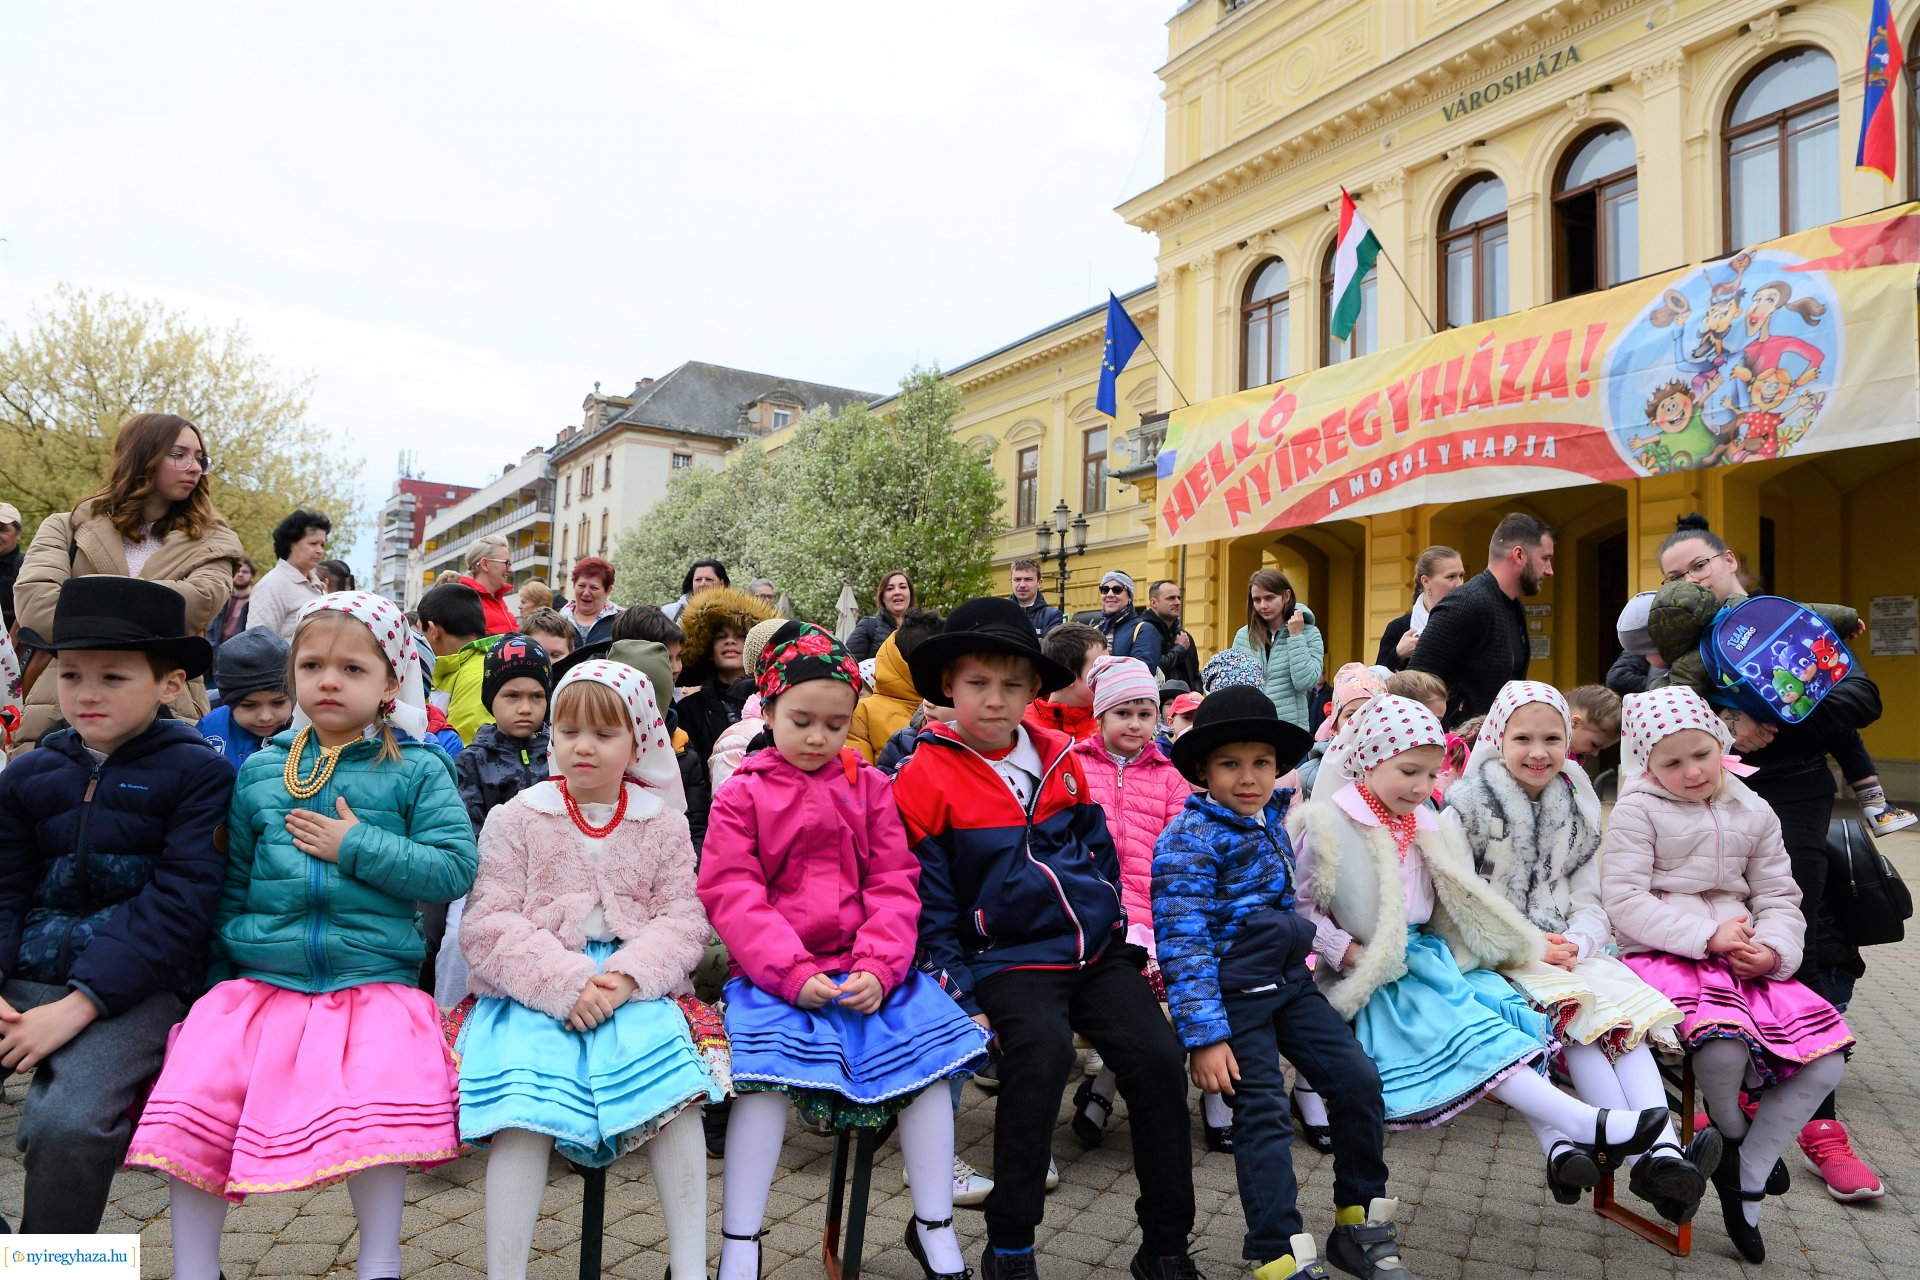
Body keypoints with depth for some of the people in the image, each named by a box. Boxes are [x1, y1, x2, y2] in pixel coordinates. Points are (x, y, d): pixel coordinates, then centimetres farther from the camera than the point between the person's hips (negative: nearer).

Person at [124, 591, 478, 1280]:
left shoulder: (416, 770, 1)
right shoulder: (261, 770, 12)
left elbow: (455, 867, -7)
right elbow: (232, 881, 19)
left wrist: (358, 847, -13)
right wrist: (219, 970, 15)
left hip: (374, 983, -3)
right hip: (259, 981, 4)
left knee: (379, 1111, -24)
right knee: (193, 1092, -13)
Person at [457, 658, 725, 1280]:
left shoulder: (663, 824, 11)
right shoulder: (516, 818, 7)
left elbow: (682, 920, 4)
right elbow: (488, 925, -1)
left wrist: (625, 978, -16)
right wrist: (565, 982, -17)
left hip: (632, 989, 1)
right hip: (532, 991, 0)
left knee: (675, 1086, -25)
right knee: (525, 1107, -27)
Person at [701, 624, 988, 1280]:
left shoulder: (870, 787, 10)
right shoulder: (742, 794, 4)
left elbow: (894, 885, 4)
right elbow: (732, 894, -6)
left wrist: (878, 967, -12)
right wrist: (792, 973, -17)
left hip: (868, 968, 3)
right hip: (772, 973, -2)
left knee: (930, 1049, -13)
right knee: (767, 1066, -26)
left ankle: (935, 1226, 6)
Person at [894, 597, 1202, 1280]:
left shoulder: (1061, 759, 10)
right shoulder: (924, 780, -5)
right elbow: (929, 910, -3)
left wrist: (1128, 941, 14)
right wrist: (963, 1001, -7)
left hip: (1097, 949, 5)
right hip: (1009, 960, -4)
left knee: (1158, 1057, -13)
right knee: (1042, 1051, -30)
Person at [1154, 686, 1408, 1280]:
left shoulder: (1275, 816, 5)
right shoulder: (1190, 838, -16)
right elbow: (1182, 941, -20)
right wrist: (1204, 1034, -23)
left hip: (1289, 983, 8)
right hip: (1234, 996, -7)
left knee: (1360, 1080, 4)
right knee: (1264, 1116, -7)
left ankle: (1361, 1223, 20)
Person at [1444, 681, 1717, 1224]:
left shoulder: (1579, 812, 15)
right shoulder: (1467, 807, -1)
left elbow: (1592, 904, 12)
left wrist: (1575, 943, -11)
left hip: (1570, 951, 5)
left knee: (1629, 1008, -24)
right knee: (1575, 1010, -29)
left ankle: (1665, 1152, -36)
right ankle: (1645, 1157, -34)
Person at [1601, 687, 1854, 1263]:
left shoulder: (1753, 813, 13)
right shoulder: (1637, 811, -4)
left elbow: (1779, 897, 13)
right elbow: (1625, 902, -11)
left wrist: (1773, 950, -9)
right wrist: (1708, 935, -19)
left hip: (1743, 960, 6)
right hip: (1660, 957, -6)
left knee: (1828, 1056, -12)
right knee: (1724, 1044, -33)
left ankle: (1746, 1183, 3)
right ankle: (1731, 1133, 6)